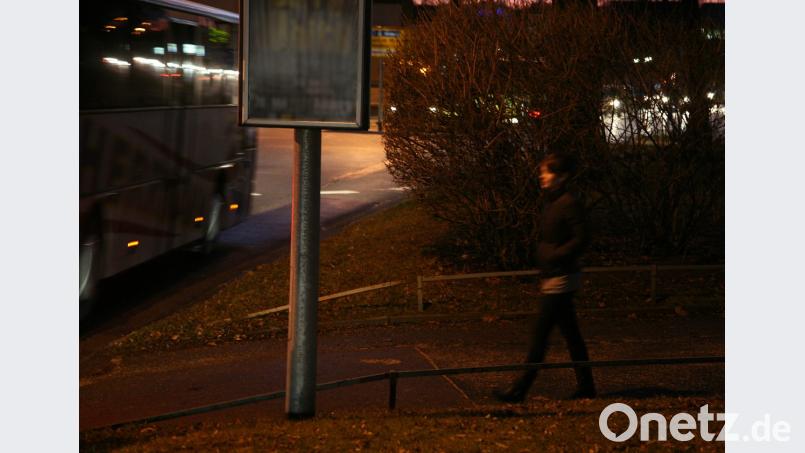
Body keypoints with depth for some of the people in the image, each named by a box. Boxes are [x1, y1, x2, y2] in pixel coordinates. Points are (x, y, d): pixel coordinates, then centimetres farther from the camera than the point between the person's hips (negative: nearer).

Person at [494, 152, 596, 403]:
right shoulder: (551, 203, 14)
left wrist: (554, 257, -21)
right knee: (571, 334, 13)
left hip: (560, 280, -10)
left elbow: (580, 239, -20)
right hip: (553, 279, 10)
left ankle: (520, 389, -4)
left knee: (539, 334, -7)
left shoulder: (569, 204, -14)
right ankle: (585, 386, 19)